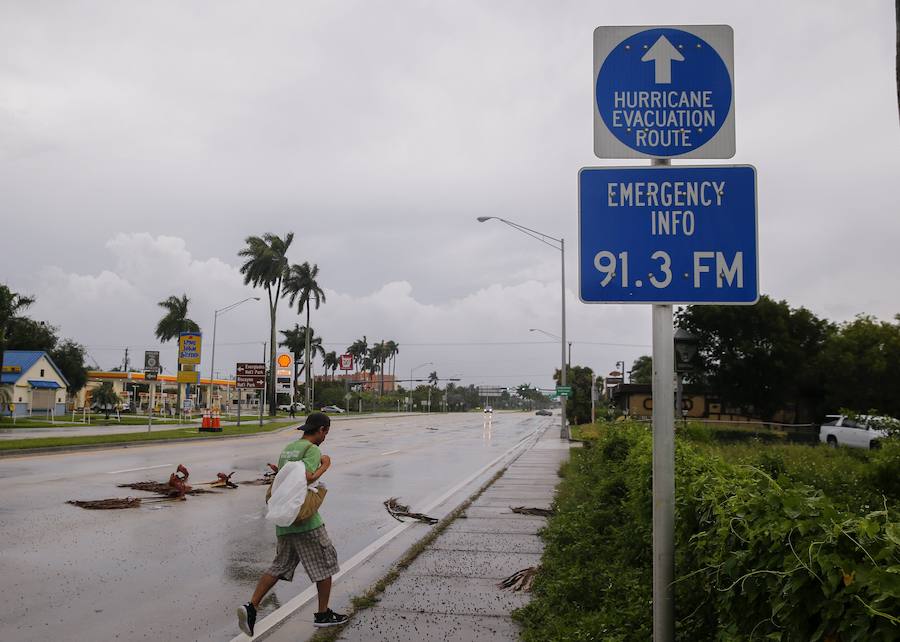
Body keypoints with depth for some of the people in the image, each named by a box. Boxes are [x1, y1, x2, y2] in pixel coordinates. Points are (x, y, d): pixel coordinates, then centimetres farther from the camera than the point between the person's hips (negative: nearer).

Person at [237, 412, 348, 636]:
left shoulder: (287, 448, 15)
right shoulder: (312, 449, -12)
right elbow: (306, 478, -24)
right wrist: (324, 466, -11)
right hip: (305, 519, -8)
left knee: (280, 566, 13)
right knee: (325, 563, 9)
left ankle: (251, 607, -3)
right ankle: (323, 614, 18)